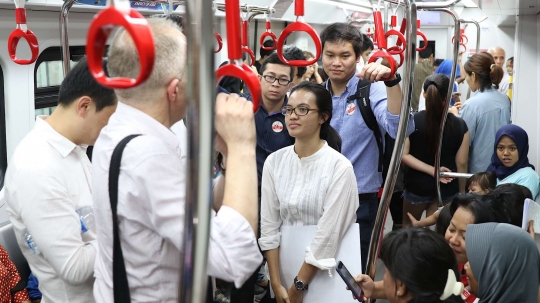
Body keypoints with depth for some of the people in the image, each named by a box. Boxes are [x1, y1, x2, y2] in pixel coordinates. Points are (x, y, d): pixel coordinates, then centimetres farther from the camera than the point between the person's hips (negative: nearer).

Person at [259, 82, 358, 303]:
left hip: (325, 276, -4)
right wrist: (276, 283, -7)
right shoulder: (274, 161, -4)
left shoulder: (340, 167, -17)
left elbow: (328, 236, -17)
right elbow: (269, 226, -3)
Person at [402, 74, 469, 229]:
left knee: (408, 228, 22)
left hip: (418, 185, -1)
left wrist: (432, 170, -13)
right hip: (448, 187, 1)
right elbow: (461, 163, -6)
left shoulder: (411, 121, -11)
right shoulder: (460, 125, -10)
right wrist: (462, 191, 6)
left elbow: (403, 155, -14)